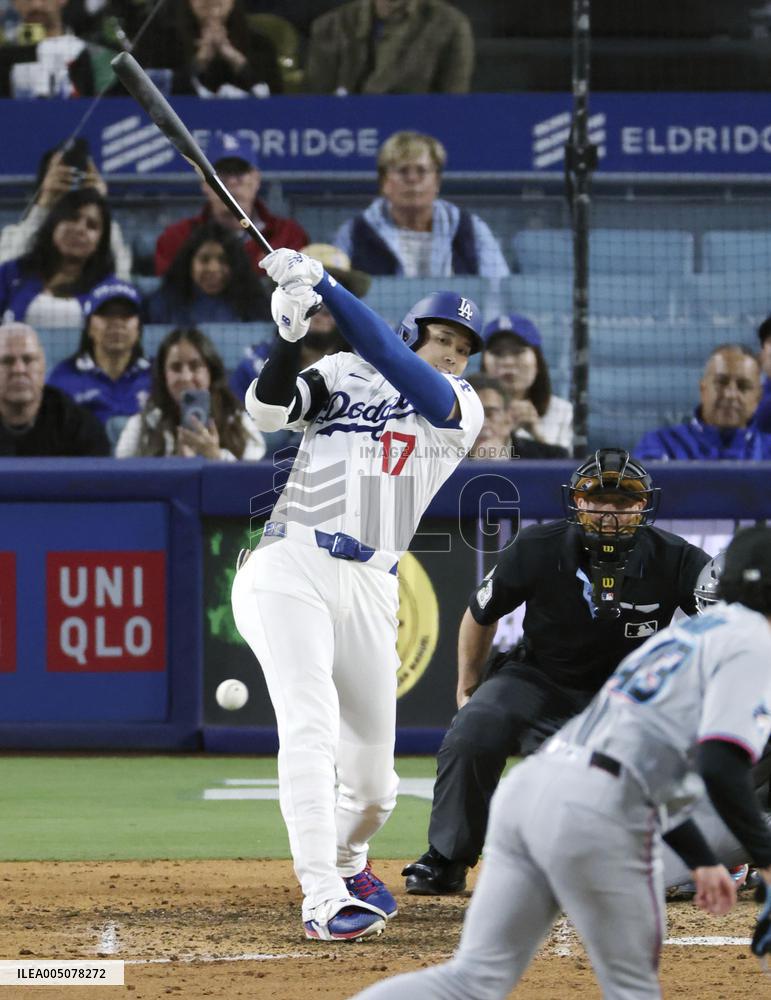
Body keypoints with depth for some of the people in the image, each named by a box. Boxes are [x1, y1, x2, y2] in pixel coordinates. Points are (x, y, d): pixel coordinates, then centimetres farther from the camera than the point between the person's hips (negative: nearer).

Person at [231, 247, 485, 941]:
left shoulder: (463, 408, 11)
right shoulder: (342, 375, 12)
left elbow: (401, 371, -8)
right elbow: (269, 409, -4)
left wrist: (329, 288, -15)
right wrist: (292, 331, -19)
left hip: (370, 589, 2)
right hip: (289, 565, -2)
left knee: (372, 777, 7)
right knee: (310, 726, -21)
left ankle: (348, 860, 40)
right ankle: (323, 898, -26)